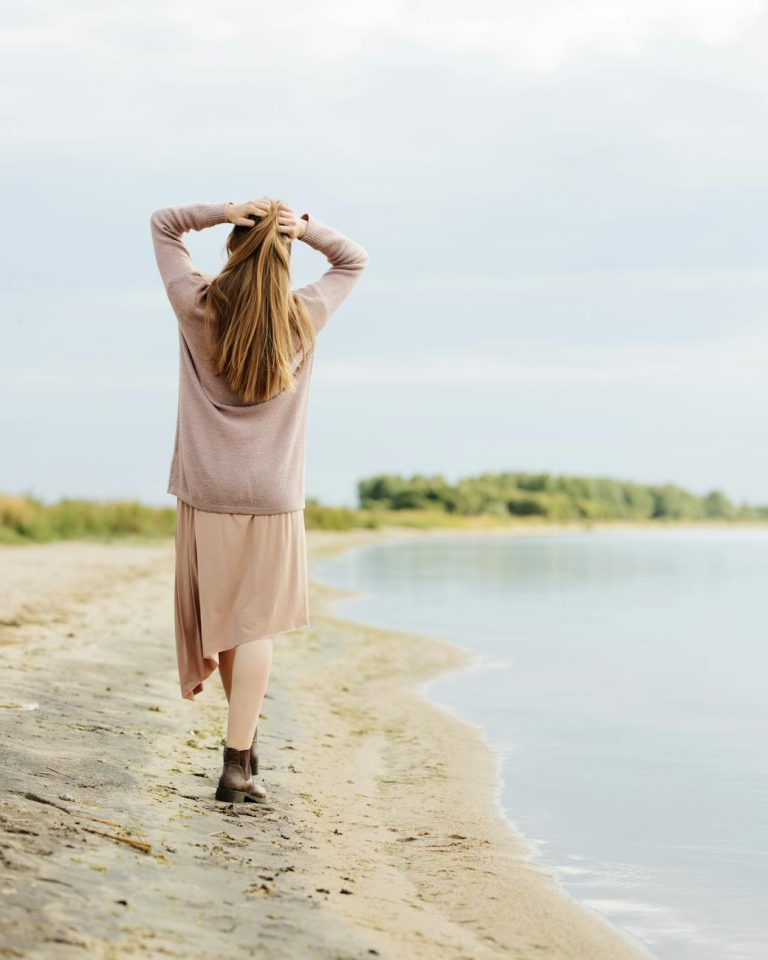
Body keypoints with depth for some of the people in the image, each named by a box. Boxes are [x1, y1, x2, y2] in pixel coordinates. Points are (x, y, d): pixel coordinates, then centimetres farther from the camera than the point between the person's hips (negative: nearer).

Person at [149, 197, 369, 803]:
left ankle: (245, 742, 27)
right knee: (255, 626, 0)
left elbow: (163, 224, 9)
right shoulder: (304, 318, -3)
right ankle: (237, 766, -6)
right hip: (273, 497, -1)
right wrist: (305, 227, -4)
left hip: (206, 492, 1)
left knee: (221, 616, 15)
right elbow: (355, 260, 14)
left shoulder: (198, 309, -4)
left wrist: (223, 211, -6)